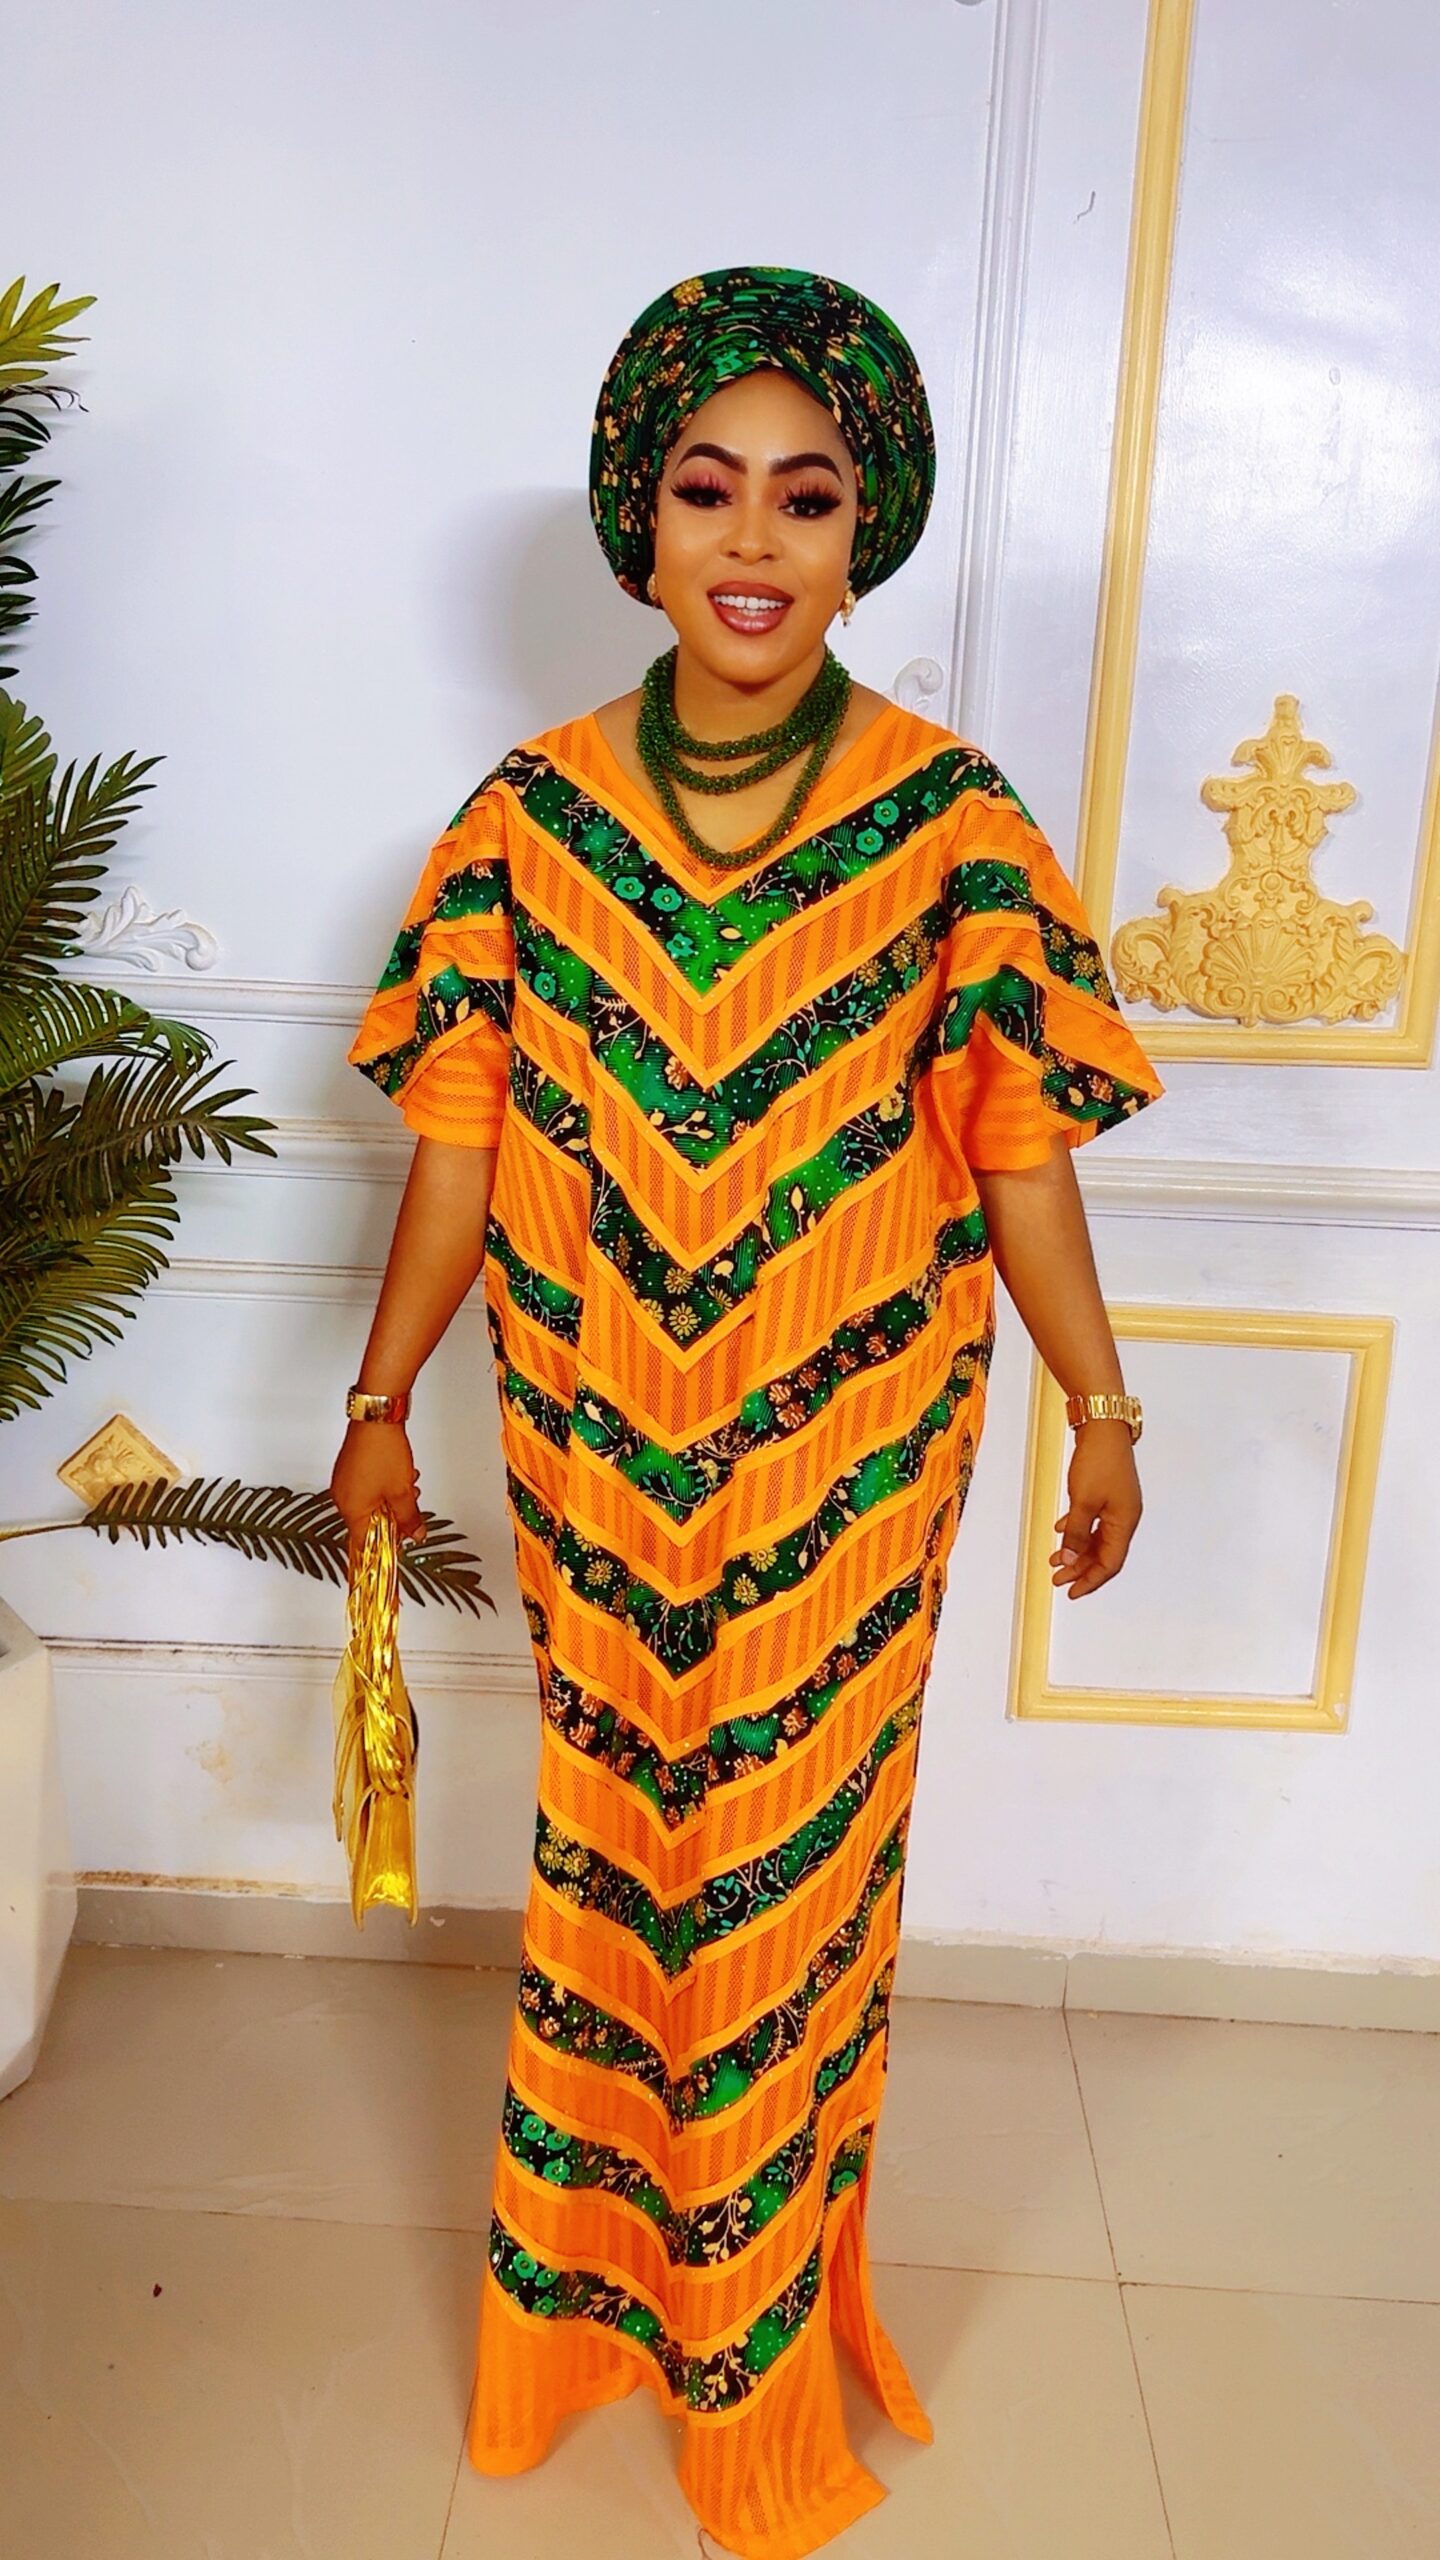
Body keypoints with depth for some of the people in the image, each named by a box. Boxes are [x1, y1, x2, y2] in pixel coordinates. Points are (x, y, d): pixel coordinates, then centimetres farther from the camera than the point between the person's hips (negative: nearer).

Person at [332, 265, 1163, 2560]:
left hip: (850, 1453, -1)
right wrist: (384, 1397, 3)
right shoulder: (534, 813, -2)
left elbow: (1016, 1148, -3)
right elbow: (461, 1140, 0)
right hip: (598, 1441, 2)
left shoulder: (949, 818, -6)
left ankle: (763, 2307, 38)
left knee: (796, 1853, 11)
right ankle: (592, 2266, 43)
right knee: (609, 1833, 16)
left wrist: (1100, 1405, 0)